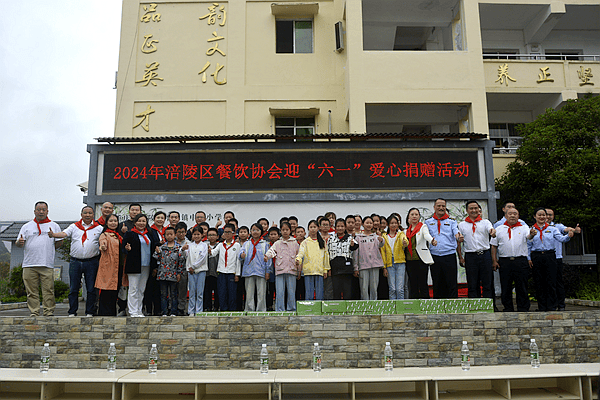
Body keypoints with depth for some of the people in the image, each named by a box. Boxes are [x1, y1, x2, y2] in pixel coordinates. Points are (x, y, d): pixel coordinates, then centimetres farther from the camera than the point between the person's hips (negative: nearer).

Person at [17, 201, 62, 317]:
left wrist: (49, 250, 5)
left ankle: (49, 312, 3)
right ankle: (33, 313, 9)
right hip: (29, 264, 1)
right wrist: (19, 242, -13)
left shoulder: (54, 226, 13)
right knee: (32, 292, 2)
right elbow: (18, 243, 8)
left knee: (48, 290, -3)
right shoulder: (26, 227, 14)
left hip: (47, 265, -1)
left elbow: (59, 242, 14)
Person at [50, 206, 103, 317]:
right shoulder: (74, 226, 7)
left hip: (91, 262, -1)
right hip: (75, 262, 1)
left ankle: (90, 312, 12)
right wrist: (53, 234, -25)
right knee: (73, 289, 5)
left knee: (91, 289, 2)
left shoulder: (98, 228, 6)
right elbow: (64, 233, -7)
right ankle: (72, 312, 14)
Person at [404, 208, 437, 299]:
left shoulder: (423, 227, 3)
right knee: (413, 285, 6)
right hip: (410, 260, 4)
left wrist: (432, 241, -40)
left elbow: (427, 235, -21)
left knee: (423, 284, -4)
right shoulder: (407, 230, 16)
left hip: (421, 260, -4)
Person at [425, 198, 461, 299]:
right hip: (434, 257, 1)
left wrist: (458, 236, -28)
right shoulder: (428, 222, 13)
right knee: (437, 285, 7)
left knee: (452, 285, -2)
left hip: (449, 256, -1)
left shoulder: (451, 221, 9)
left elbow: (457, 234, -7)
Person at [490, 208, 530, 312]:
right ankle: (508, 309, 16)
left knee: (522, 287, 3)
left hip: (521, 261, -1)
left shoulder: (524, 227, 9)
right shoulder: (499, 229, 11)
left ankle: (523, 309, 13)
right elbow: (494, 246, 11)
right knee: (506, 287, 5)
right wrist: (494, 261, 3)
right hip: (504, 261, 1)